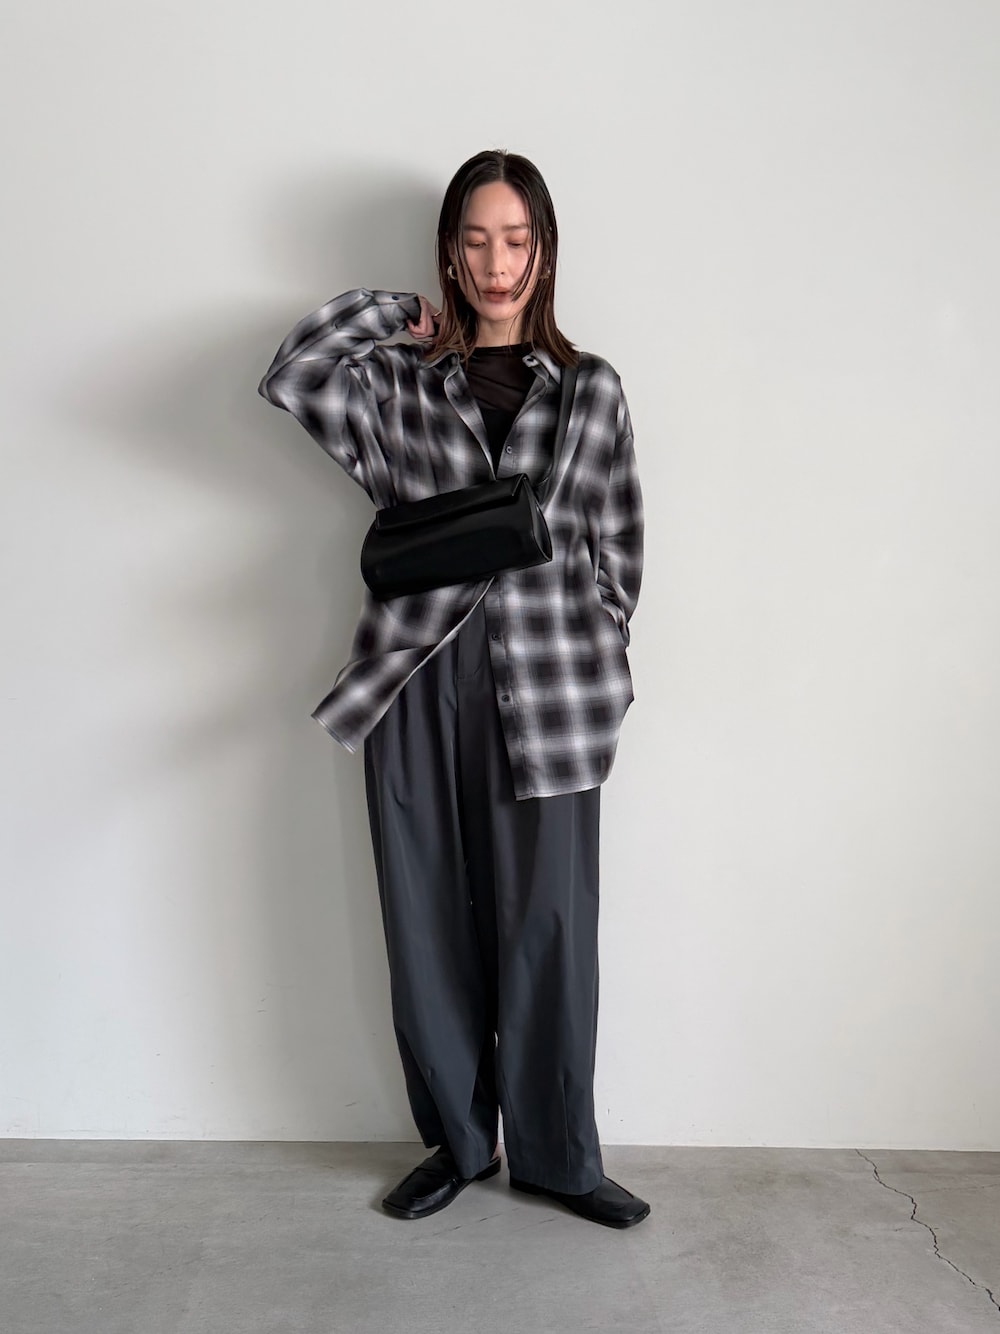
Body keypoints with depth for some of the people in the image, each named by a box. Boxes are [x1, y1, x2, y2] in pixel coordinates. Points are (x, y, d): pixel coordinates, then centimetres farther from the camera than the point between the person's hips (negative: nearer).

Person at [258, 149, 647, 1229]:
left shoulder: (589, 388, 9)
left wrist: (598, 674, 2)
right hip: (419, 688, 1)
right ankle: (456, 1141, 29)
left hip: (545, 692, 0)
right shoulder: (400, 385, 8)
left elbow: (618, 550, 8)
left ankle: (557, 1155, 25)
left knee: (548, 929, 5)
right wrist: (402, 316, 2)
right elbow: (290, 376, -10)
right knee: (431, 927, 9)